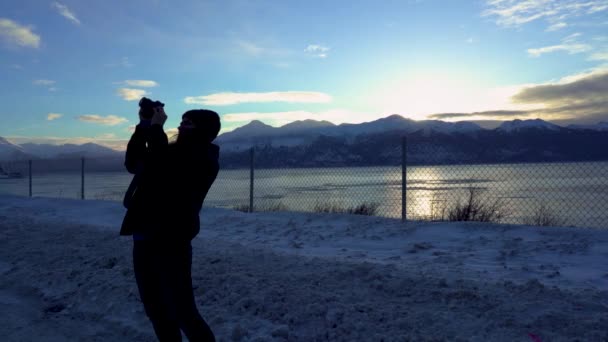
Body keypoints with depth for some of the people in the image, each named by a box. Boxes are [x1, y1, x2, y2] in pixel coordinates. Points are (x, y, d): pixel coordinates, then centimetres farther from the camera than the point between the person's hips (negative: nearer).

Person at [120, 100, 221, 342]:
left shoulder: (203, 157, -8)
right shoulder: (174, 151, 19)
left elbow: (162, 168, -23)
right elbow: (133, 163, 24)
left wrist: (156, 128, -13)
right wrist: (143, 126, 13)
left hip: (170, 241, -9)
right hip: (144, 238, 9)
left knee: (182, 311, -8)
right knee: (155, 308, 16)